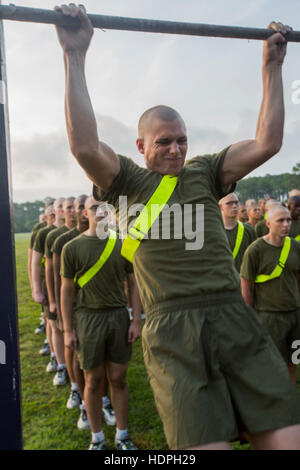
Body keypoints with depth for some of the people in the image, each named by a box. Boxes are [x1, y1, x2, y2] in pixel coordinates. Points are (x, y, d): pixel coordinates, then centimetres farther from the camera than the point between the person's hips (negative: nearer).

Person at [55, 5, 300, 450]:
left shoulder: (204, 172, 19)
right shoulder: (128, 182, 9)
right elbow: (85, 147, -9)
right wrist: (75, 56, -6)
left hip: (235, 320, 4)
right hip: (173, 333, -3)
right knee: (206, 441, -8)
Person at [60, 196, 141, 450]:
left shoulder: (123, 245, 3)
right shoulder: (73, 247, -2)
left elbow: (134, 284, 7)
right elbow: (66, 290, 1)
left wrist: (136, 320, 1)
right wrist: (68, 330, -1)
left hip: (119, 316, 2)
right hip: (88, 318, -1)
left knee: (118, 379, 11)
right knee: (93, 381, 10)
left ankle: (122, 436, 28)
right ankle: (97, 437, 29)